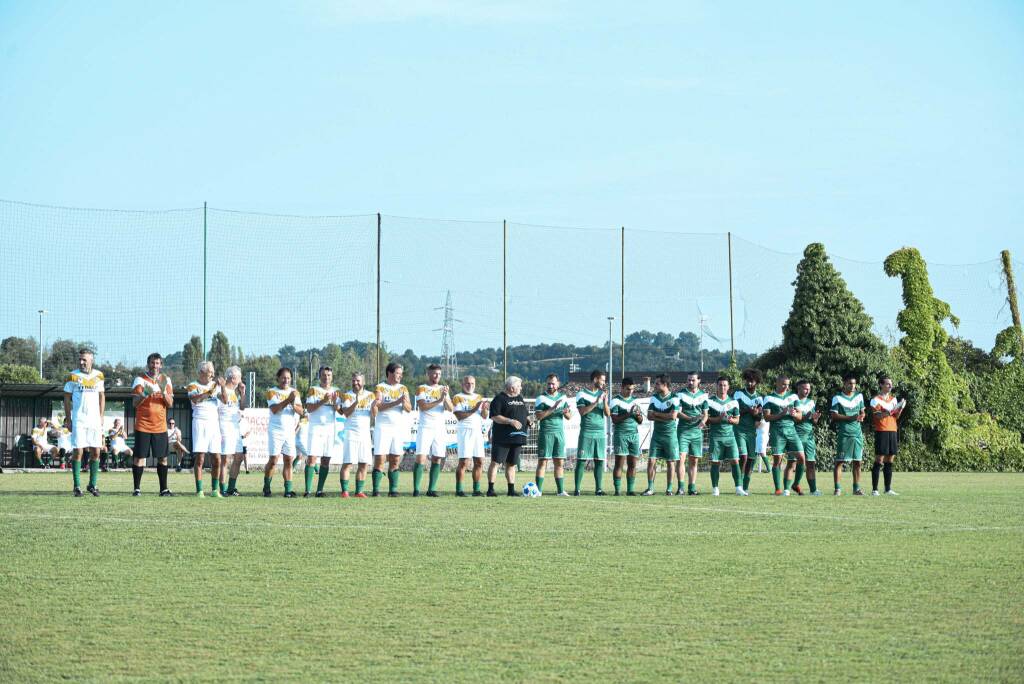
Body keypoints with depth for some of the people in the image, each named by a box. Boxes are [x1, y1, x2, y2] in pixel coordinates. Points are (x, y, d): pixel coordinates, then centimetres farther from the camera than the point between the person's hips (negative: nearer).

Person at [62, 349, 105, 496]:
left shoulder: (98, 376, 7)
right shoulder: (73, 376, -1)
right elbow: (67, 398, 2)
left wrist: (101, 416, 8)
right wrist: (68, 419, -4)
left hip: (95, 420, 3)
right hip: (78, 420, -3)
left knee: (96, 452, 2)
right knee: (78, 451, -5)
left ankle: (93, 484, 12)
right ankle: (77, 486, 0)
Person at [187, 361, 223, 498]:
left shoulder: (215, 384, 15)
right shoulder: (193, 386, 1)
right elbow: (194, 399, -18)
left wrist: (222, 387, -9)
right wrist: (209, 393, -25)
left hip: (214, 422, 5)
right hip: (200, 423, -5)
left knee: (216, 459, 3)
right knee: (199, 458, -6)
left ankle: (215, 489, 11)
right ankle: (199, 490, -5)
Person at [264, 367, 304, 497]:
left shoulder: (294, 392, 12)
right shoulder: (272, 392, 0)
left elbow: (300, 411, 2)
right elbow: (274, 409, -15)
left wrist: (294, 404, -17)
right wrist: (288, 400, -23)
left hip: (290, 431, 4)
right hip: (276, 431, -4)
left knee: (288, 461, 0)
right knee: (273, 460, -7)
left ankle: (288, 490, -1)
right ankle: (266, 488, 5)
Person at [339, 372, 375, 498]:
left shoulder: (370, 395, 10)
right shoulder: (347, 396, 1)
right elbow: (346, 413, -13)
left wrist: (373, 405, -18)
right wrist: (356, 403, -26)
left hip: (365, 432, 4)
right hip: (351, 432, -4)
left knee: (363, 464, 1)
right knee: (347, 463, -9)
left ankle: (359, 491, 6)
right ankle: (344, 491, -10)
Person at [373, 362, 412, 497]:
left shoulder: (403, 389, 12)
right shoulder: (380, 388, 1)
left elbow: (409, 409, 3)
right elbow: (379, 406, -13)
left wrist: (405, 403, -19)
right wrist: (397, 402, -22)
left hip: (399, 428, 4)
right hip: (383, 427, -4)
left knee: (395, 461, 2)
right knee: (380, 459, -9)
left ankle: (393, 489, 3)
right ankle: (376, 490, -9)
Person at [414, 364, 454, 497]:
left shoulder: (443, 389, 14)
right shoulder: (422, 389, 2)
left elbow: (450, 409, 2)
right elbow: (423, 407, -13)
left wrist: (445, 398, -15)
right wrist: (439, 400, -21)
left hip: (440, 429, 4)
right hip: (425, 428, -4)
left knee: (437, 459, 0)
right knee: (421, 458, -12)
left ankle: (431, 489, 3)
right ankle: (416, 489, -14)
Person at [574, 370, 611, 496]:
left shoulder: (602, 394, 12)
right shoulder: (582, 394, -2)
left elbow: (608, 414, 8)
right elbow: (582, 411, -14)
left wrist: (605, 402, -10)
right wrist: (596, 402, -19)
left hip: (600, 433, 5)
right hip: (586, 432, -5)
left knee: (600, 461, 2)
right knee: (582, 461, -6)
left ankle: (598, 489, 5)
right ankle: (577, 489, -5)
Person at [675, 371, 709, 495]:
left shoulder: (703, 395, 10)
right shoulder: (680, 394, 2)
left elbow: (705, 413, 10)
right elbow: (678, 412, -5)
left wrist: (703, 421, -12)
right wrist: (690, 418, -21)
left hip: (697, 431, 3)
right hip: (683, 430, -3)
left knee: (694, 460, 5)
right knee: (681, 457, -13)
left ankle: (692, 487, 9)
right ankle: (680, 486, -14)